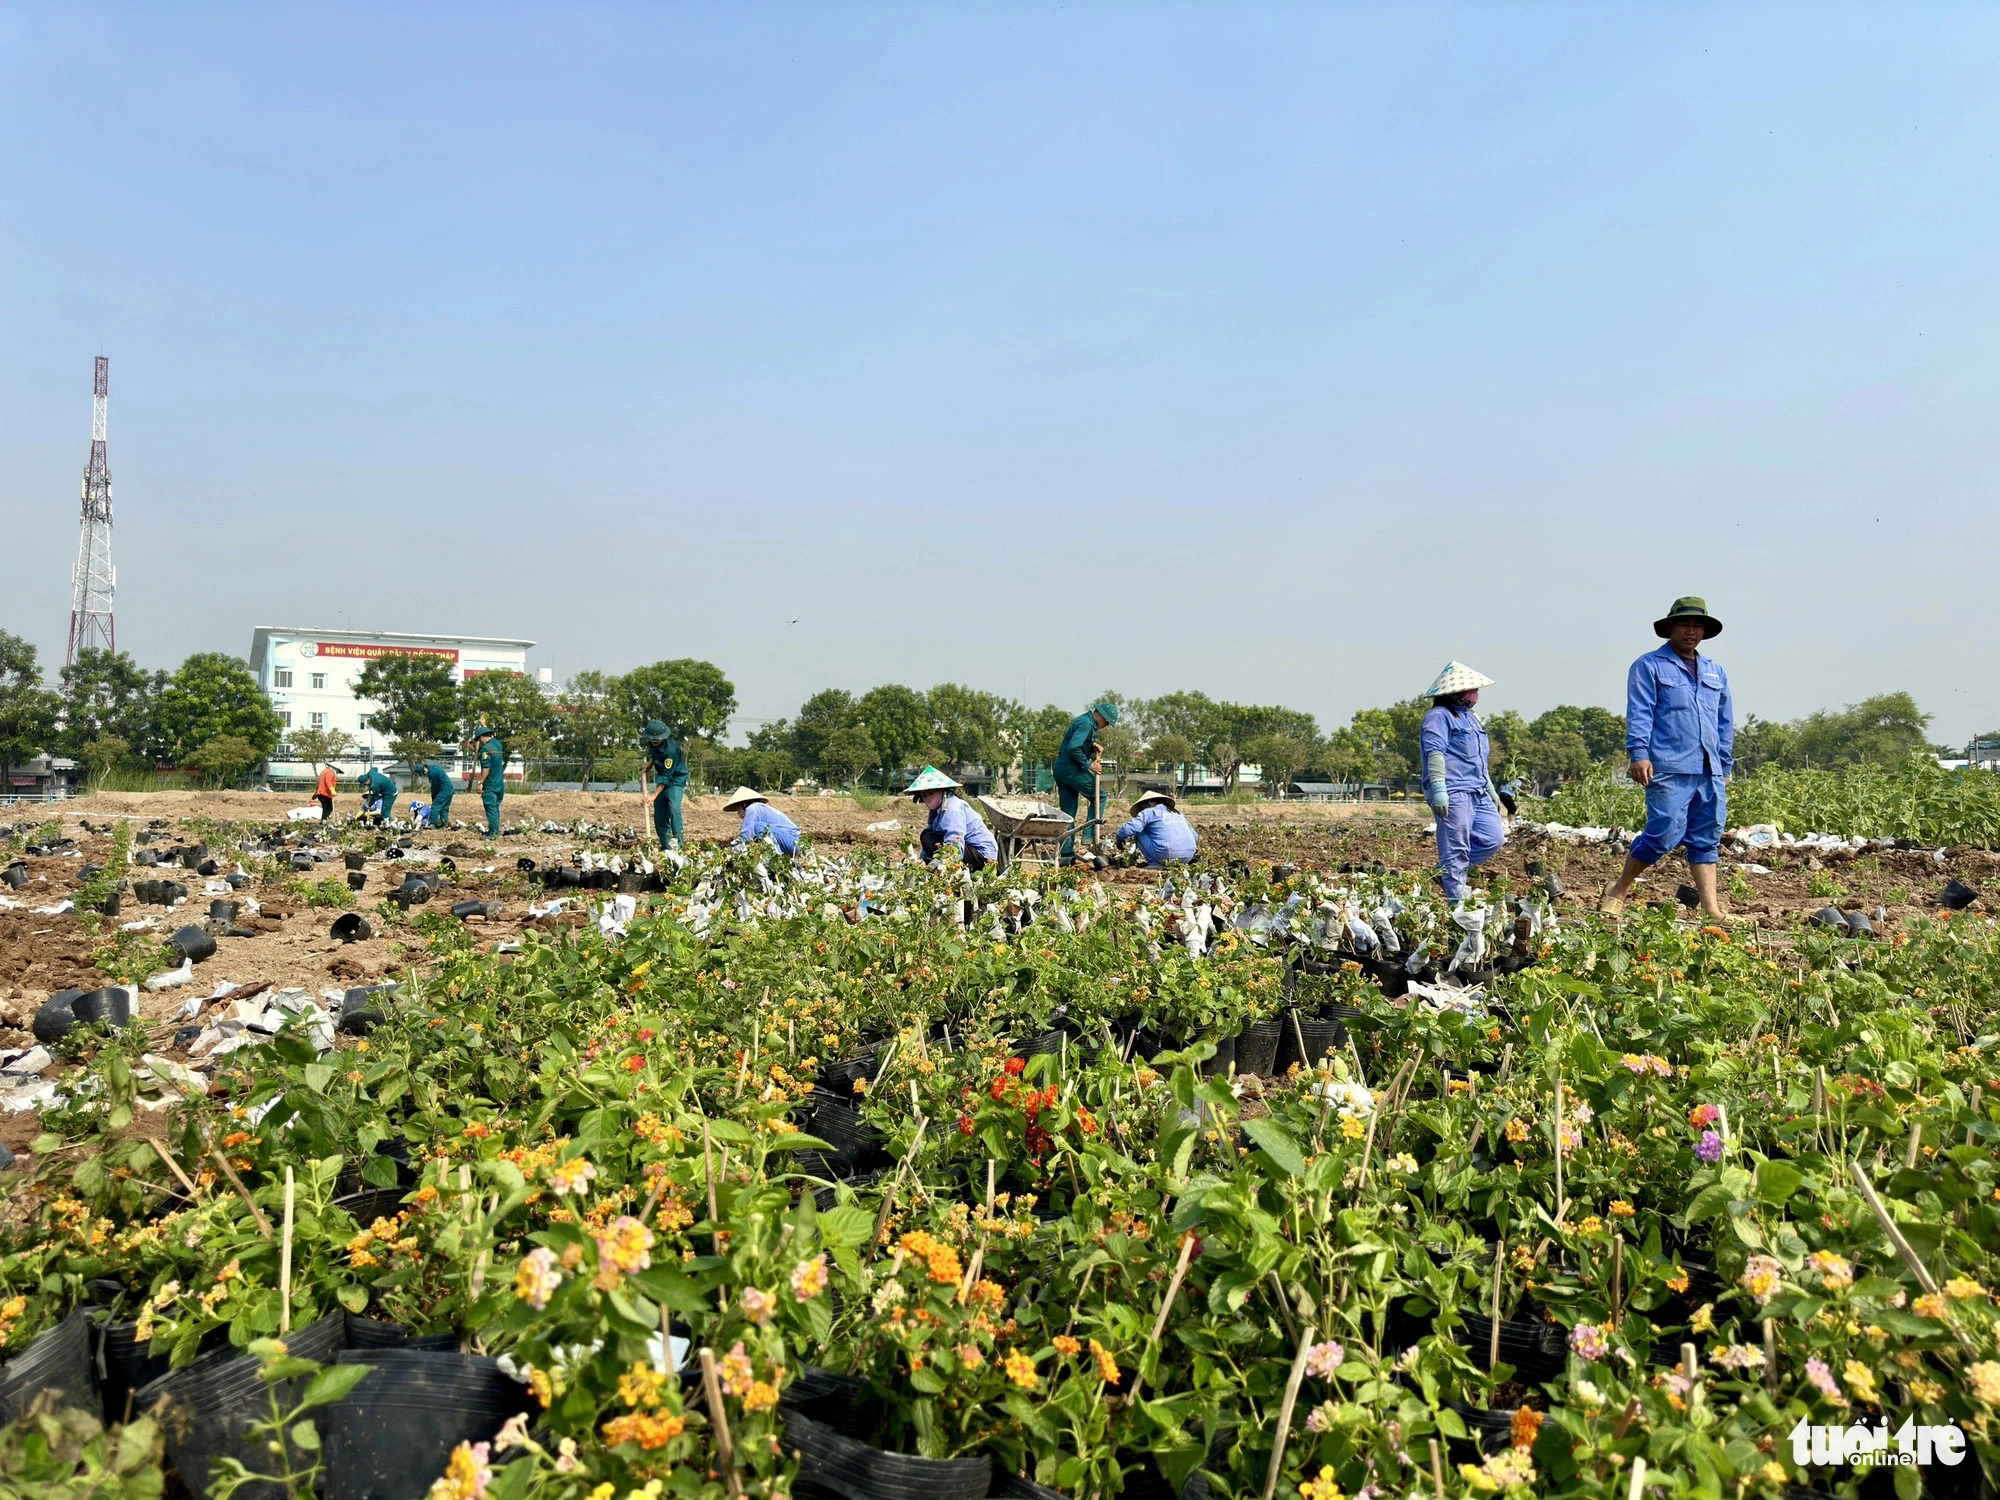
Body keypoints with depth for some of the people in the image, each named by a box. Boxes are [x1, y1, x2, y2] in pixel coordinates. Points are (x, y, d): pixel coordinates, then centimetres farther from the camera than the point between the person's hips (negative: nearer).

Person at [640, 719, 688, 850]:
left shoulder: (671, 749, -29)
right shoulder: (652, 744, -4)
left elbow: (666, 776, -28)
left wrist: (655, 795, -28)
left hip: (676, 781, -8)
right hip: (662, 781, 8)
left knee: (673, 808, -28)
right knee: (659, 815, 3)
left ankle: (677, 841, -32)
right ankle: (665, 847, 8)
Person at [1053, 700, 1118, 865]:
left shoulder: (1086, 722, 18)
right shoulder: (1086, 724, -14)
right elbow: (1073, 748, -24)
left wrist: (1093, 746, 10)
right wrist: (1088, 765, -18)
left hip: (1060, 770, 10)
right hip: (1072, 770, -10)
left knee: (1068, 813, 9)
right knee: (1099, 796, 3)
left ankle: (1066, 853, 10)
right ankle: (1090, 836, -2)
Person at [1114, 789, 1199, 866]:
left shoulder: (1149, 812, 6)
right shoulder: (1178, 813, 25)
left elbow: (1128, 830, -5)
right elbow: (1195, 837, 27)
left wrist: (1119, 840, 15)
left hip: (1166, 856, -7)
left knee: (1138, 833, 12)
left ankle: (1154, 863, 3)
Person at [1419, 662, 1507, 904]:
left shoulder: (1471, 718, 25)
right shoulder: (1439, 716, -5)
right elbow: (1435, 753, -16)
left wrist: (1490, 789, 32)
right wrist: (1438, 788, -25)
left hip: (1478, 793, 9)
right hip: (1454, 793, -9)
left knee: (1494, 839, 3)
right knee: (1456, 849, -6)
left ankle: (1447, 871, 17)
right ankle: (1458, 900, -1)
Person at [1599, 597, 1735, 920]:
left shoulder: (1715, 671, 21)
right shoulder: (1649, 666, 3)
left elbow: (1725, 723, 25)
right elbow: (1638, 714, -7)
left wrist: (1726, 766, 20)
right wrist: (1638, 753, -18)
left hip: (1710, 772, 6)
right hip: (1668, 770, -6)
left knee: (1707, 841, 5)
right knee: (1665, 836, -11)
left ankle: (1712, 911, 7)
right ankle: (1618, 891, 6)